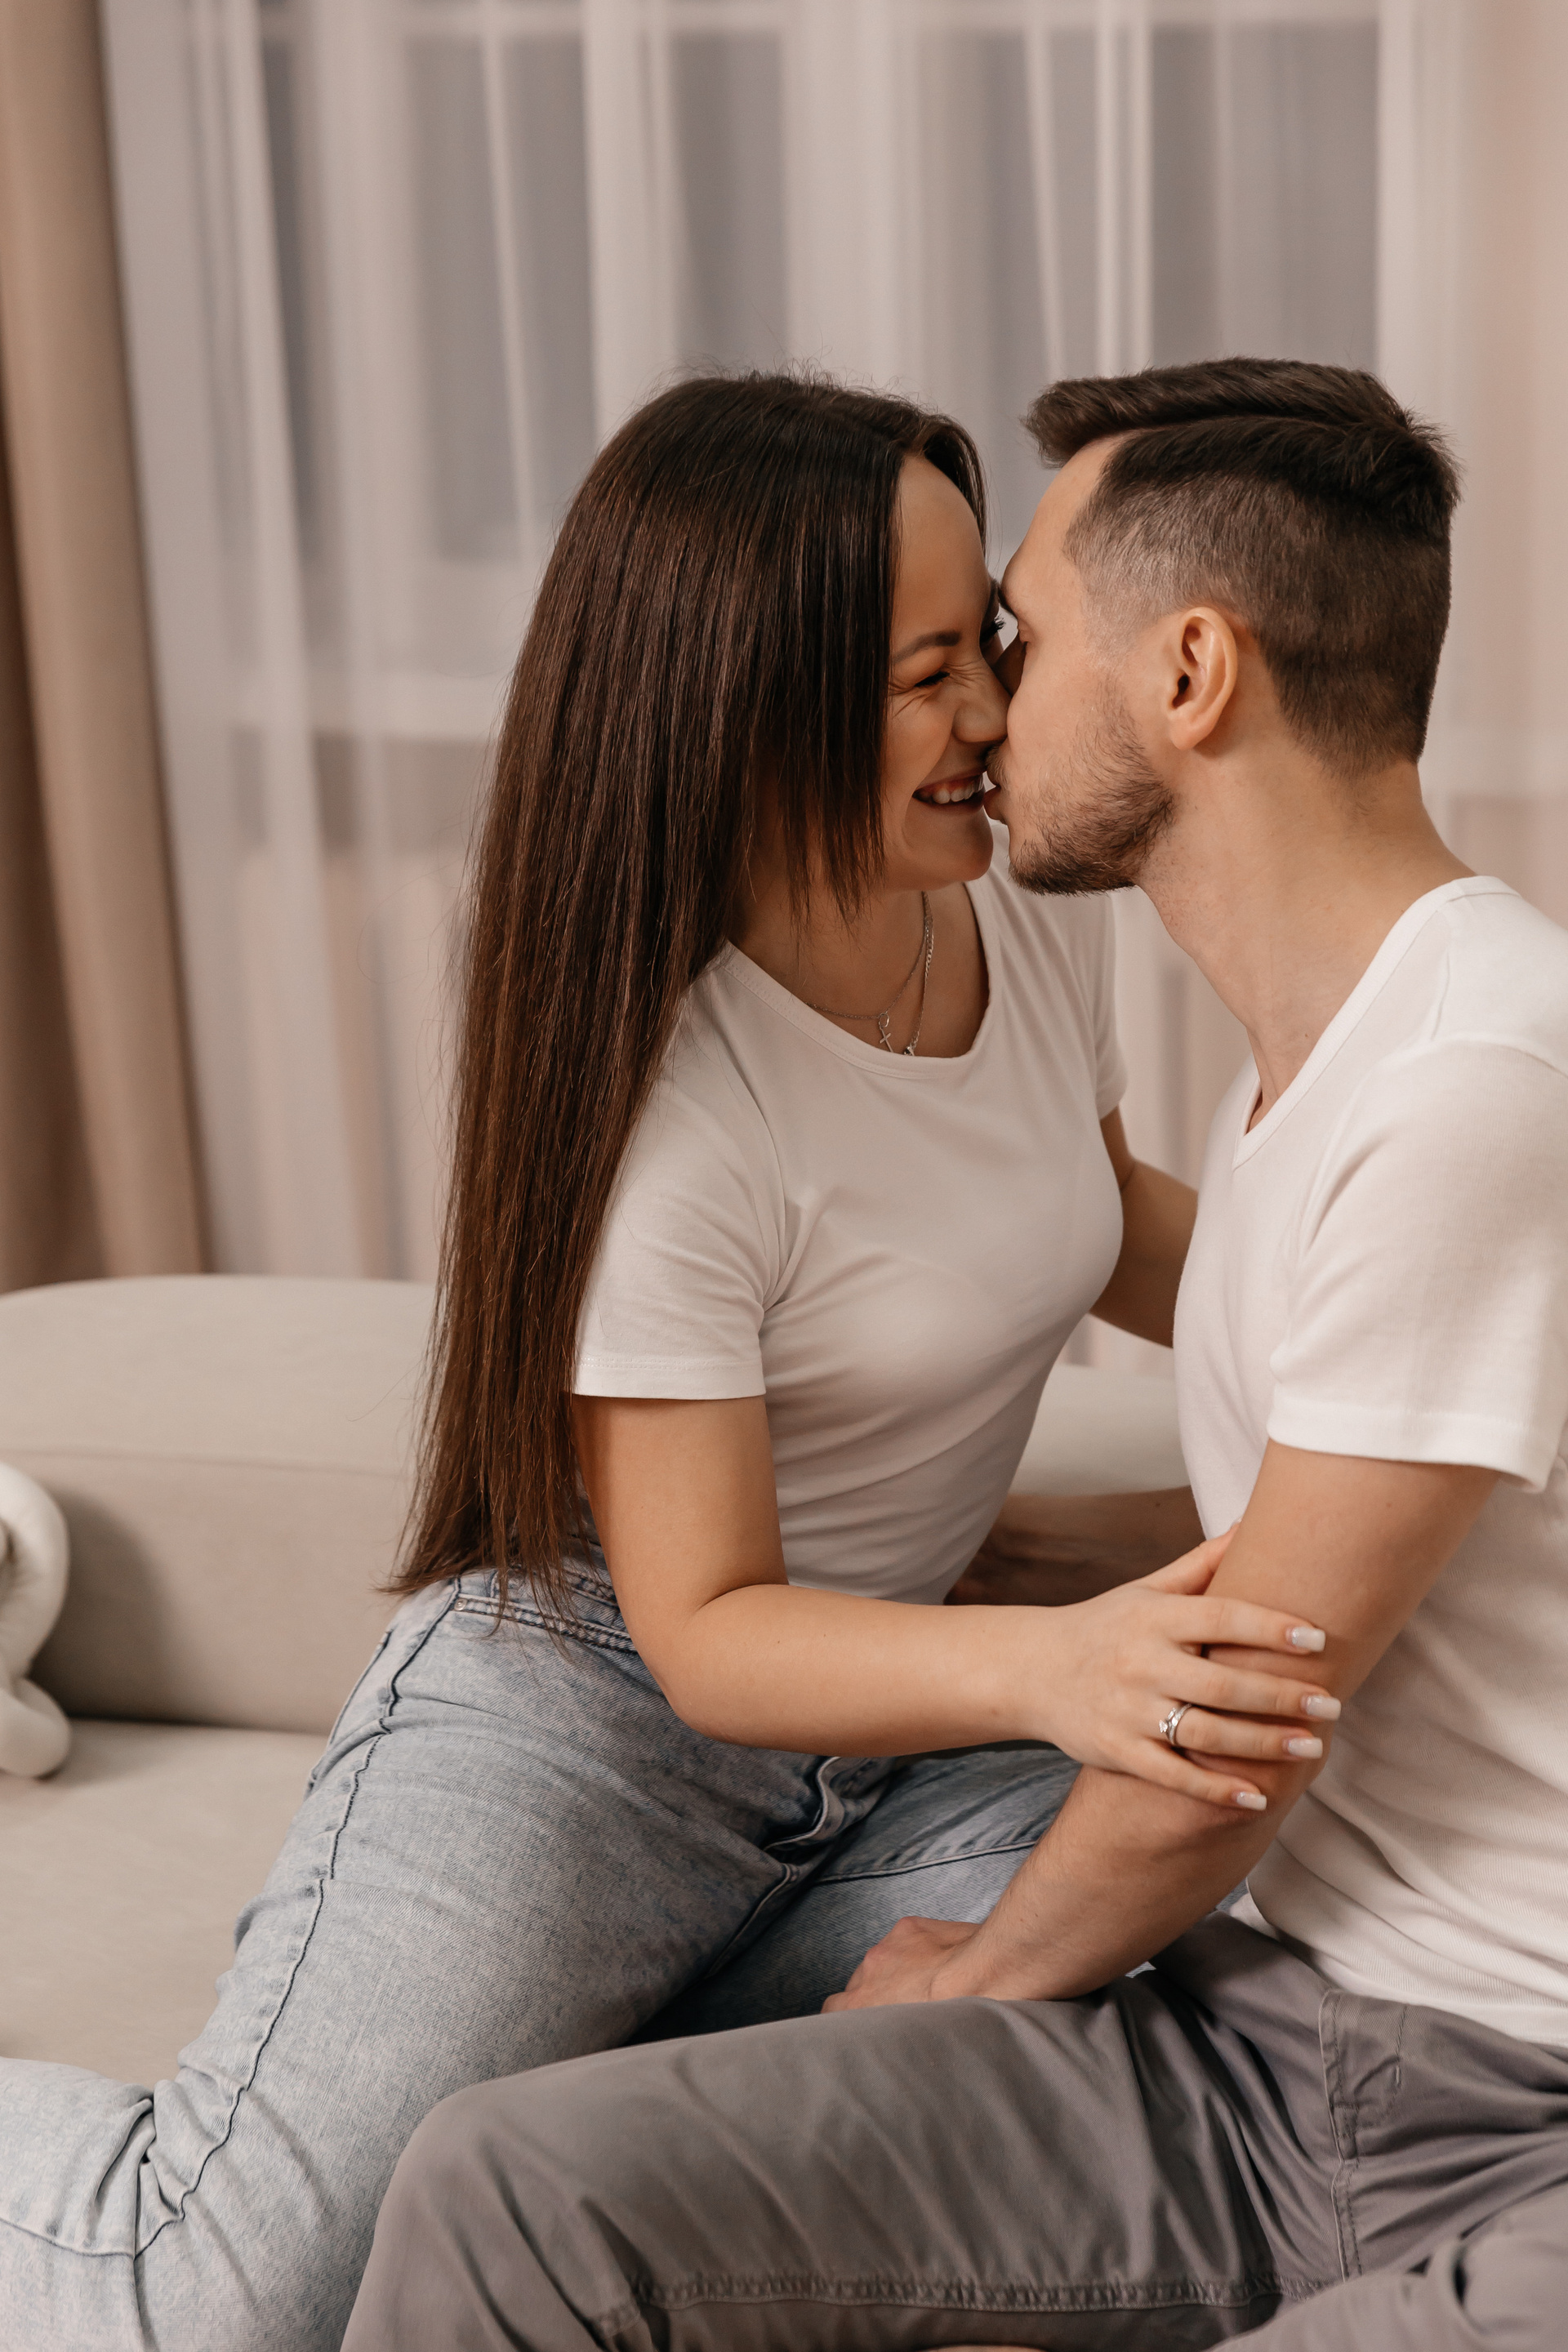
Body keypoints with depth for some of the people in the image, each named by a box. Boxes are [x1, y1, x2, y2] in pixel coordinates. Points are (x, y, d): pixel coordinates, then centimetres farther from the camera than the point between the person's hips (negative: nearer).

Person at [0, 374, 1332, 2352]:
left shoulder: (1040, 914, 0)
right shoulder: (670, 1108, -23)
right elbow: (707, 1632, -21)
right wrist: (1048, 1668, -37)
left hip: (919, 1716, 7)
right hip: (595, 1699, -7)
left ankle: (612, 2038, 3)